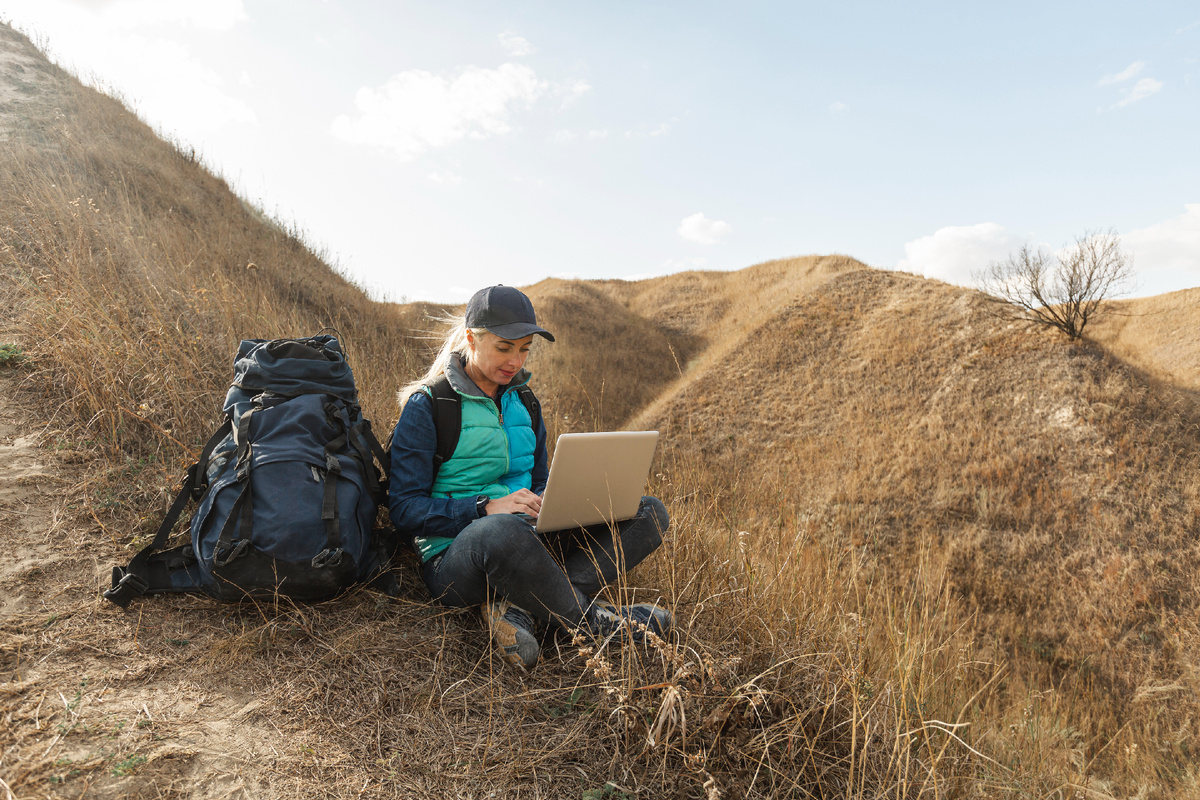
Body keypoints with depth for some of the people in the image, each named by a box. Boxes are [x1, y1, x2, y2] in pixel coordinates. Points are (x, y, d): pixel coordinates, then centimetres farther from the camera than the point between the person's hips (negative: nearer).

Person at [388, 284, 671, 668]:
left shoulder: (524, 404, 14)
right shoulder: (427, 405, -4)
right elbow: (404, 509, -10)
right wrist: (486, 508, -23)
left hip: (529, 547, 7)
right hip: (453, 559, -6)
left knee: (649, 512, -9)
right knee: (503, 531, -44)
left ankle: (516, 606, -24)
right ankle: (587, 617, -16)